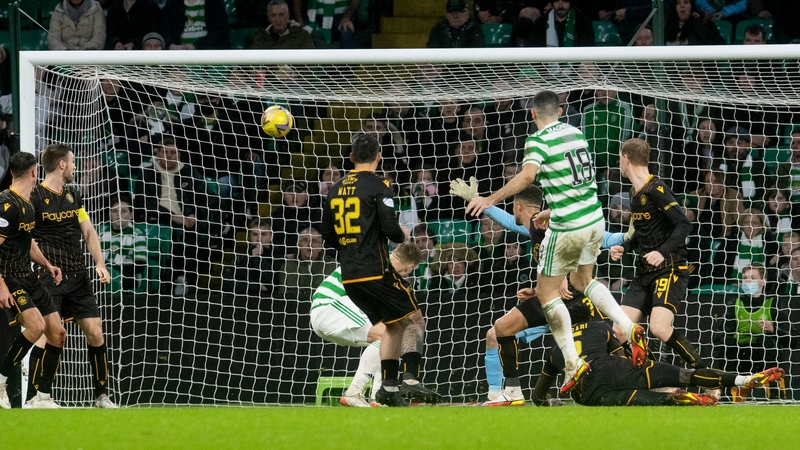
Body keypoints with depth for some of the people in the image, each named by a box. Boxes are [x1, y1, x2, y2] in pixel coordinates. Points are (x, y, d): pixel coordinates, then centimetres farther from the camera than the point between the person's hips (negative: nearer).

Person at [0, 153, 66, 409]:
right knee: (36, 325, -27)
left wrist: (47, 265, 12)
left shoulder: (27, 204, 13)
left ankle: (42, 398, 12)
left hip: (28, 279, 10)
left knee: (57, 333, 5)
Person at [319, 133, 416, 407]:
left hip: (348, 276, 7)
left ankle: (389, 387, 10)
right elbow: (390, 227, -15)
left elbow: (327, 236, 16)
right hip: (376, 270, -7)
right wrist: (403, 237, 6)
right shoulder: (377, 187, -8)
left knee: (393, 325, 18)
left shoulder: (336, 189, 12)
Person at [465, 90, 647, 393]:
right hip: (594, 219, 7)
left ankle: (573, 364, 2)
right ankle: (630, 328, 10)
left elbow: (527, 176, -31)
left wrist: (489, 200, -29)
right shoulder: (576, 134, 9)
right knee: (582, 280, 28)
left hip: (567, 229, -7)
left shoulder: (538, 141, -13)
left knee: (546, 291, 8)